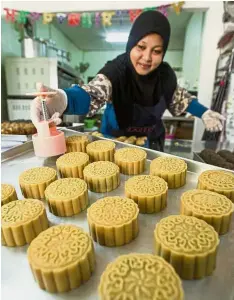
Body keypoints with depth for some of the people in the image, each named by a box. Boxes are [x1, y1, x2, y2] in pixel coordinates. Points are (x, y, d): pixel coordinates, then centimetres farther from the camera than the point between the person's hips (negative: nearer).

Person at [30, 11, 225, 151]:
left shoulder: (165, 74, -13)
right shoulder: (115, 70, -26)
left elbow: (178, 98, 7)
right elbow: (93, 94, -46)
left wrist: (204, 113, 4)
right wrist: (63, 100, -66)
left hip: (152, 142, 4)